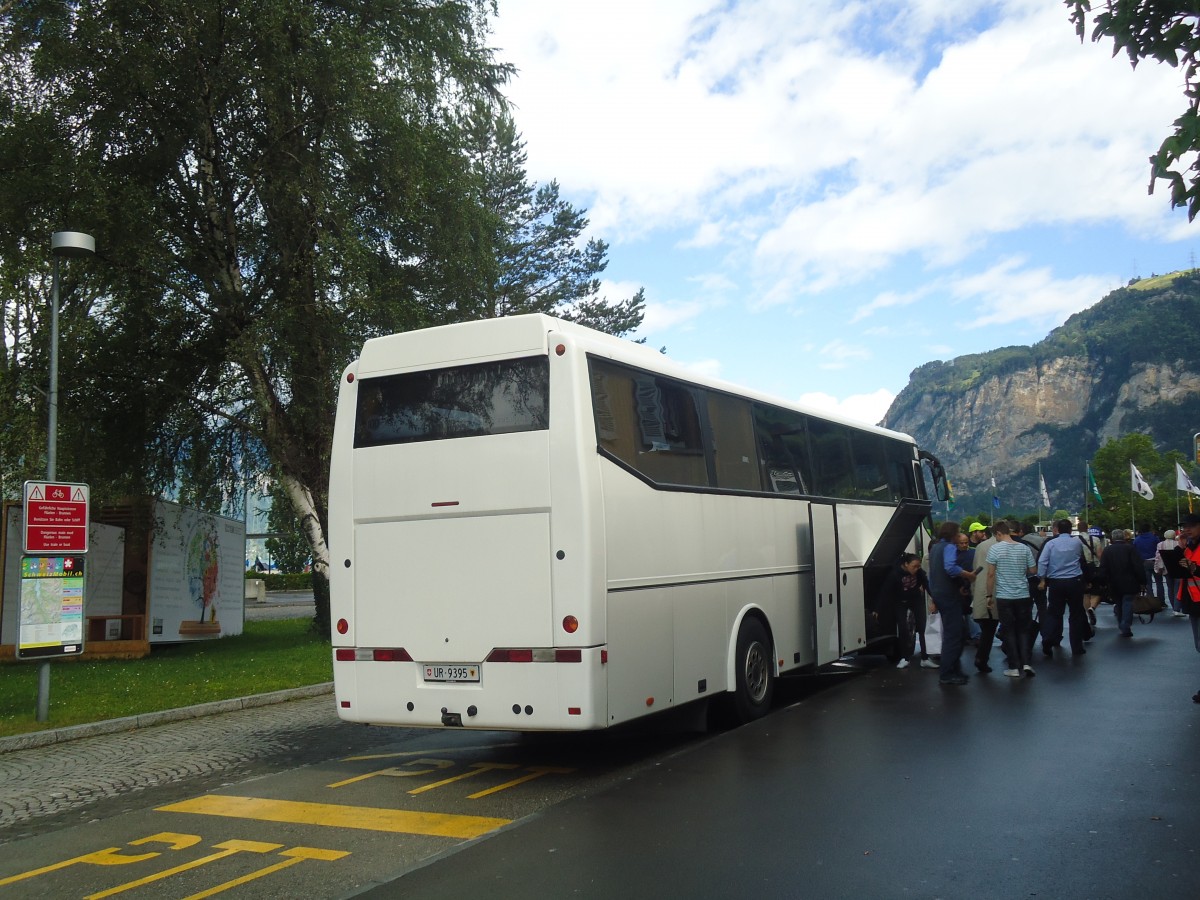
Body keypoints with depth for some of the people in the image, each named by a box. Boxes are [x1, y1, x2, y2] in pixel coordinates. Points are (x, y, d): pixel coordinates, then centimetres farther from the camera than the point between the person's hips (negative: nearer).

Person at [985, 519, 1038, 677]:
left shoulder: (995, 549, -8)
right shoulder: (1024, 548, 1)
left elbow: (991, 574, -9)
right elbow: (1033, 570, 6)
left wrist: (989, 595, 0)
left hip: (1004, 597, -2)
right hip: (1023, 595, 2)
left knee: (1009, 631, 5)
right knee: (1023, 630, 12)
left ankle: (1014, 667, 5)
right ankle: (1025, 663, 0)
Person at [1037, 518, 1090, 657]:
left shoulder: (1051, 543, -1)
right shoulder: (1077, 543, 3)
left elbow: (1042, 561, -10)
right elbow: (1081, 561, 19)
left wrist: (1042, 579, -6)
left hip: (1056, 583, 0)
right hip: (1075, 582, 0)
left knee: (1054, 613, 7)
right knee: (1076, 614, 9)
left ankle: (1048, 643, -7)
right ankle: (1077, 648, 11)